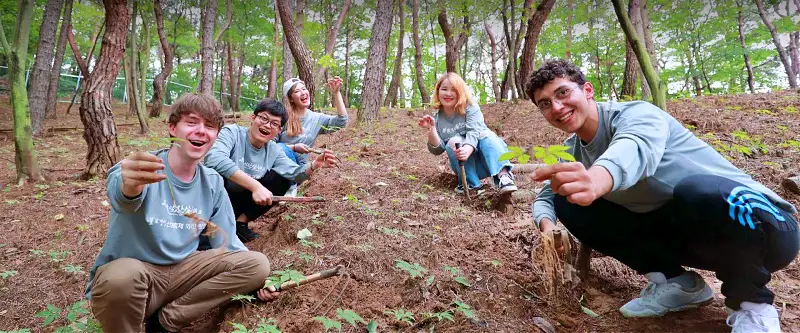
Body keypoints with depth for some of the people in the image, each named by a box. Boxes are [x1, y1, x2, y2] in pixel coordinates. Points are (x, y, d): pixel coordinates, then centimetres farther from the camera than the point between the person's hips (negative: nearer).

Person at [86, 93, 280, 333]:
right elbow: (121, 197, -39)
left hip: (180, 271, 5)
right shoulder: (143, 166, -14)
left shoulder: (212, 183, 1)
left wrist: (258, 279, -5)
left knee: (257, 264, -12)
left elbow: (226, 241, 7)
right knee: (121, 276, -39)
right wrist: (129, 185, -63)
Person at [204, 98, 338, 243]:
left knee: (282, 180, -8)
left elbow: (294, 173, -4)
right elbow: (214, 158, -39)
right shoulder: (231, 132, -19)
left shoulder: (274, 150, 0)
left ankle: (241, 222, -2)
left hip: (243, 198, 6)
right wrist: (255, 186, -44)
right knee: (217, 173, -34)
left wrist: (313, 166, -27)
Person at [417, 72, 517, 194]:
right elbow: (437, 150, -4)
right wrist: (431, 130, -22)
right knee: (454, 141, -25)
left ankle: (503, 175, -46)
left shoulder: (471, 108, -8)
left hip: (485, 158, -2)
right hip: (465, 166, 2)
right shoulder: (437, 118, 1)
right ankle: (470, 183, -23)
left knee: (486, 134, -29)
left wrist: (467, 150, -46)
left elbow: (474, 132, -25)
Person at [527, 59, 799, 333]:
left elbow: (636, 148, -42)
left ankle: (752, 302, -11)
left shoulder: (635, 114, -19)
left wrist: (597, 179, -65)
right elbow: (545, 197, 6)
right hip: (678, 232, 6)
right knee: (568, 202, -5)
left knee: (696, 192, -42)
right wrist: (548, 228, -18)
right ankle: (675, 281, 1)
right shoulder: (574, 152, 2)